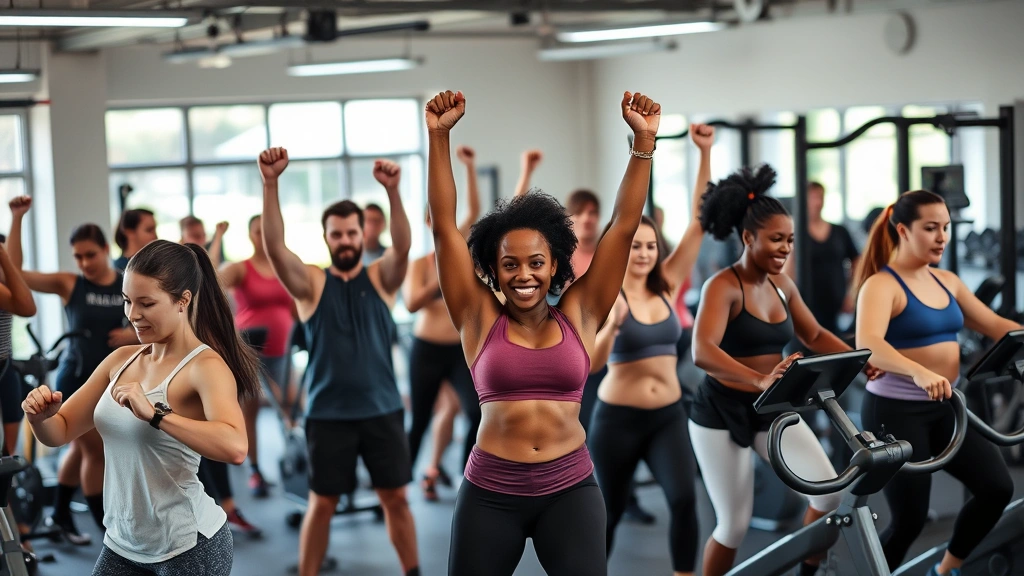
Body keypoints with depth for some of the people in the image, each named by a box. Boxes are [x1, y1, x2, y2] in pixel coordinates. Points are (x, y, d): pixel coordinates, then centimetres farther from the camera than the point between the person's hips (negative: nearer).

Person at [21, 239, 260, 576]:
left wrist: (155, 414, -37)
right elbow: (60, 432, 11)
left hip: (188, 547, -6)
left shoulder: (205, 366, -14)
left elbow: (234, 447, -32)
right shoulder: (121, 360, 7)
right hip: (123, 543, 7)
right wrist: (41, 416, -10)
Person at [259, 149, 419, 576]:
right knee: (321, 502, 4)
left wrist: (393, 192, -35)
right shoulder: (311, 282, 0)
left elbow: (402, 247, -18)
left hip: (382, 408, 1)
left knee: (395, 497, 8)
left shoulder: (381, 278, 3)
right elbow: (274, 246, -16)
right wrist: (270, 183, -30)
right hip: (328, 412, -1)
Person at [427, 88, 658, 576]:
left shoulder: (579, 315, 4)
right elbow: (444, 227, -3)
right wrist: (438, 136, -10)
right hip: (489, 490, 0)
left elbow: (623, 227, 0)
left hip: (569, 488, 0)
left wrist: (644, 141, -6)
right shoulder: (480, 319, 2)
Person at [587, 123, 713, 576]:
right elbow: (593, 362, -21)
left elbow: (699, 220, -3)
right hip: (617, 418, -3)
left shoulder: (667, 285, 2)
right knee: (609, 510, 11)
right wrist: (611, 326, -41)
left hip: (668, 415, 3)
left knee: (684, 499, -16)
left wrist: (705, 153, -10)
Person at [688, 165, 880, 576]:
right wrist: (760, 380, -49)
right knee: (735, 524, 0)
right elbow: (702, 353, -34)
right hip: (722, 414, -6)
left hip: (773, 411, 6)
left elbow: (815, 336, 15)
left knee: (829, 492, -7)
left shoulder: (782, 285, 4)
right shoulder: (723, 287, -18)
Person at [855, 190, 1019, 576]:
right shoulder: (881, 285, -13)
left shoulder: (947, 282, 11)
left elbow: (995, 326, 13)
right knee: (909, 518, -3)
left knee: (997, 487, -3)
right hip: (895, 410, -7)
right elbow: (868, 344, -31)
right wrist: (919, 372, -48)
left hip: (944, 407, 7)